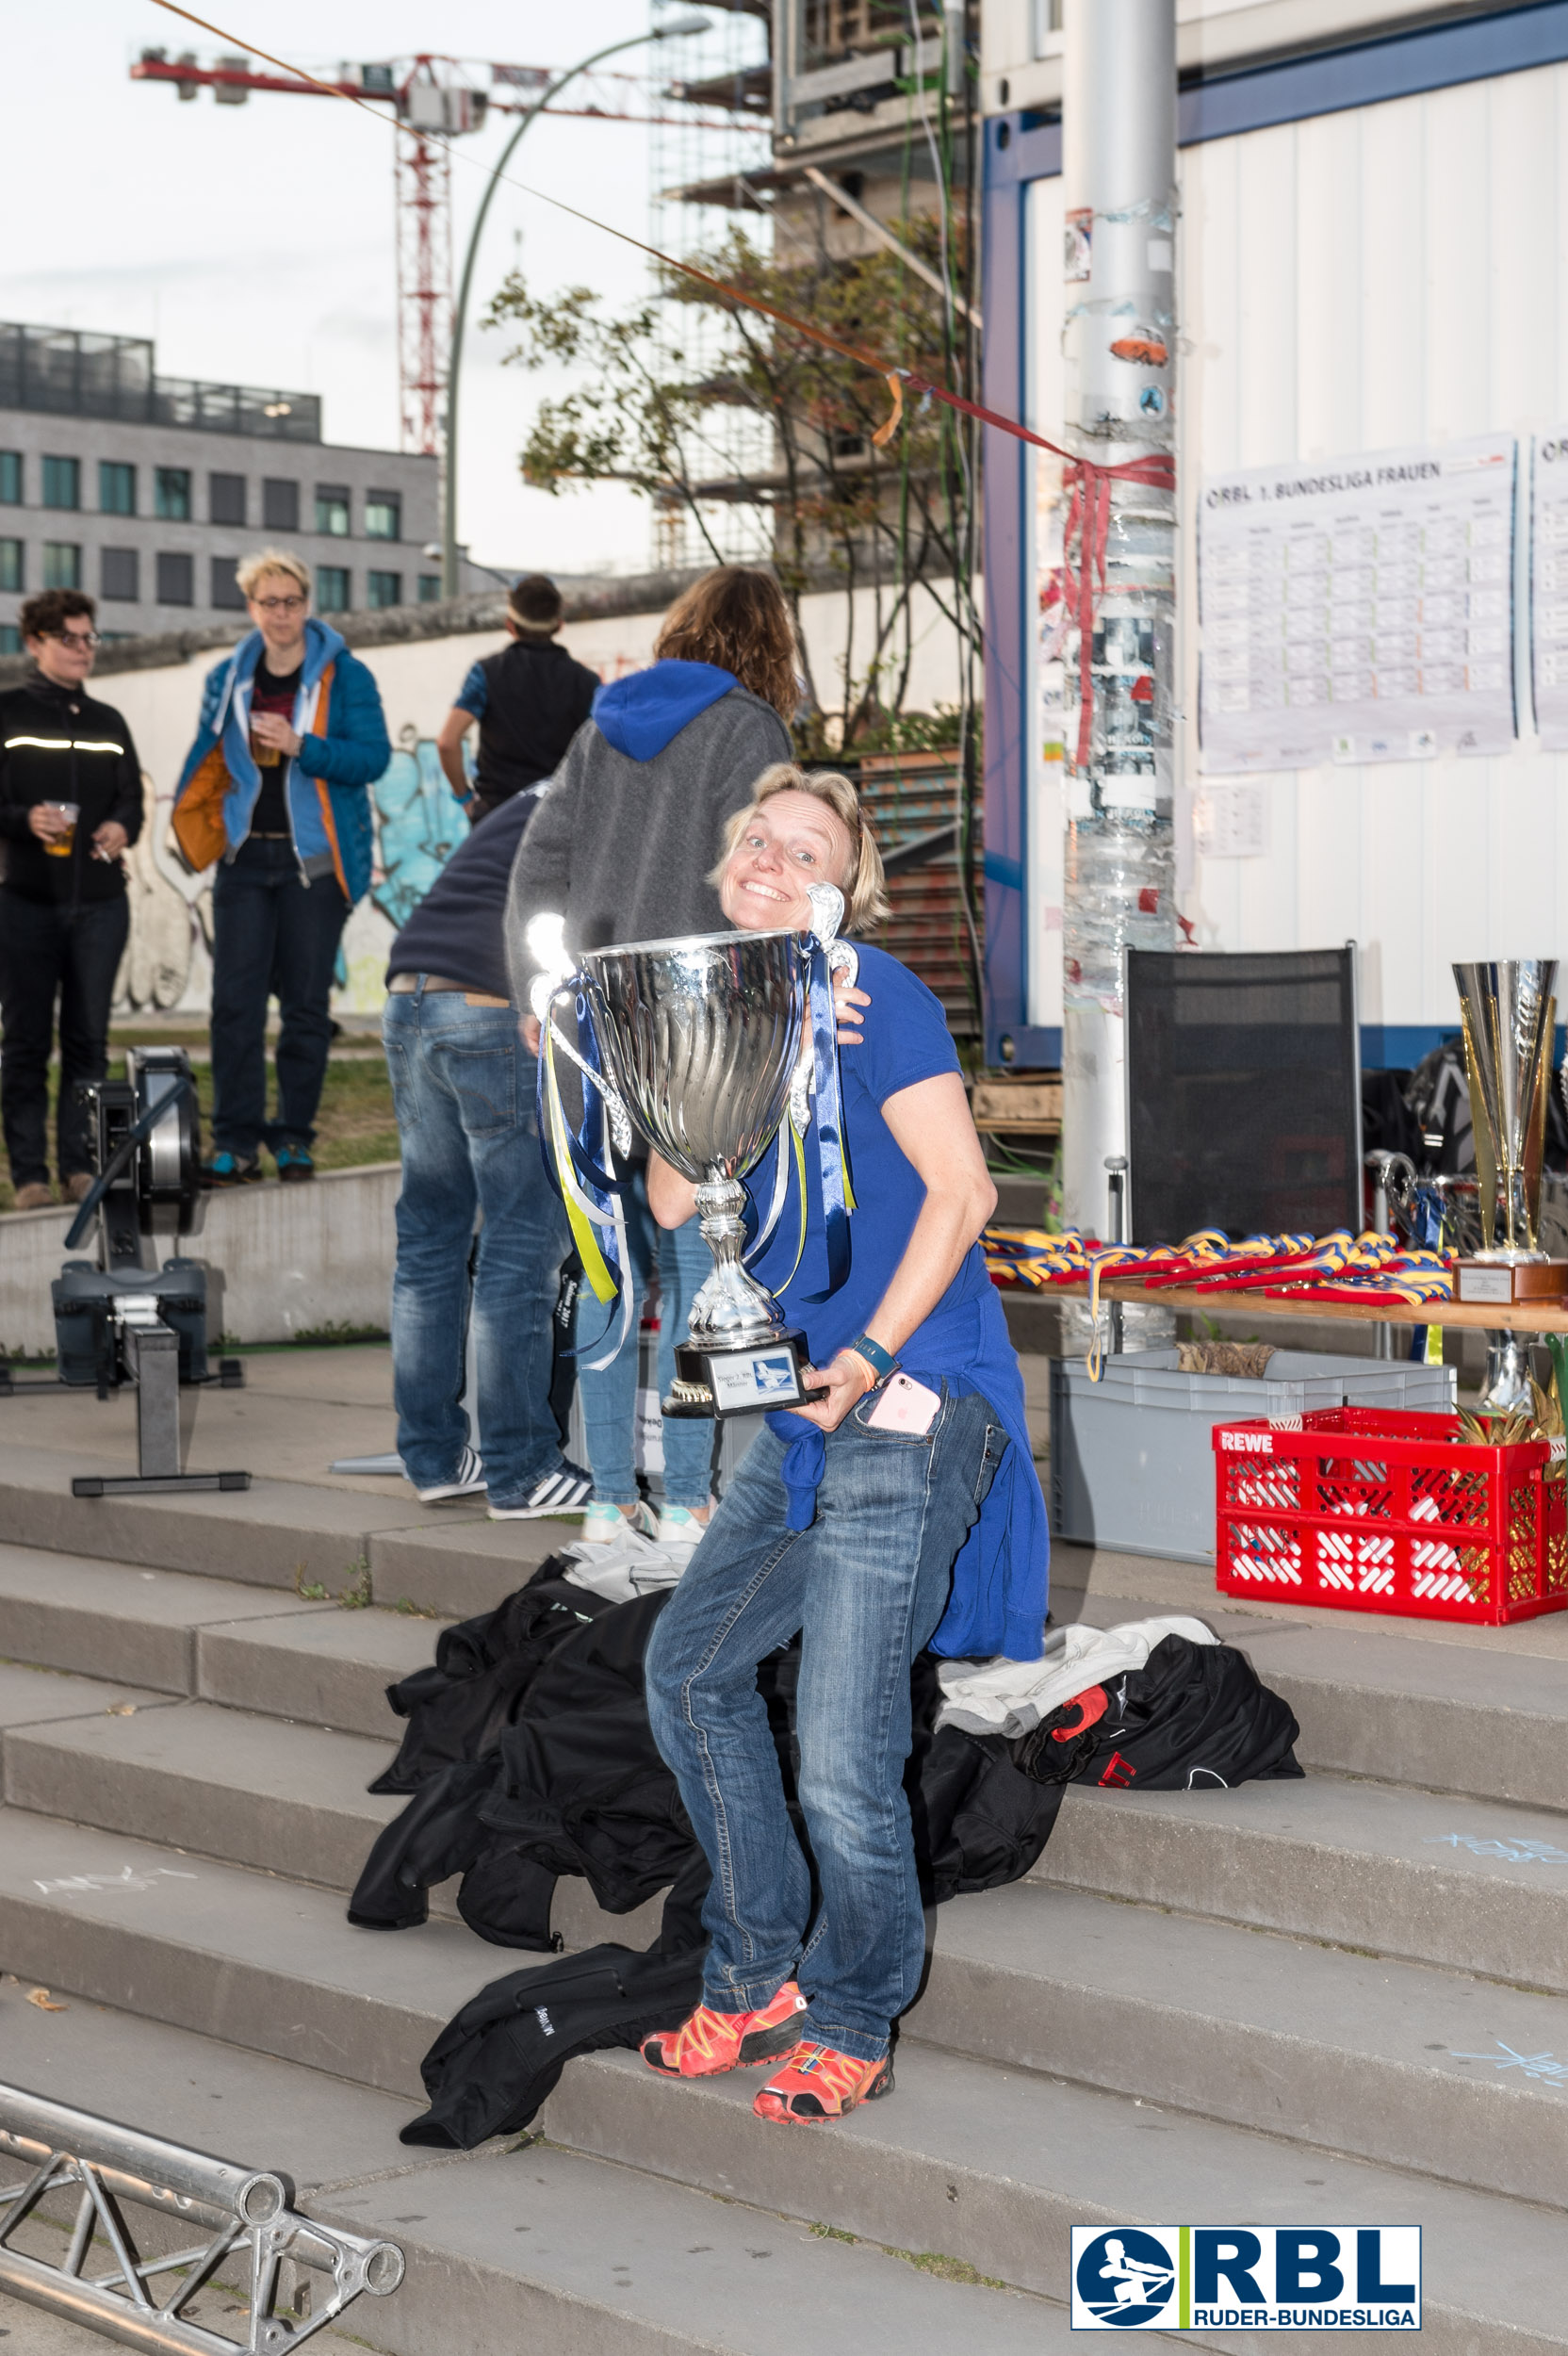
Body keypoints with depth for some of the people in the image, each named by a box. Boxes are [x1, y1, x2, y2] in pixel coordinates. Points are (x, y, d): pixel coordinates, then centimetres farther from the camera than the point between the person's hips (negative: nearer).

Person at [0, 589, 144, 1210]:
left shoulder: (108, 723, 16)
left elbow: (132, 798, 14)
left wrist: (121, 827, -8)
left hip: (100, 900, 4)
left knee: (88, 1038, 3)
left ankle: (79, 1163, 10)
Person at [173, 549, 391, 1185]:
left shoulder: (344, 677, 1)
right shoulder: (227, 680, 11)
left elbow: (373, 756, -9)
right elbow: (206, 758, 22)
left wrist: (300, 746, -19)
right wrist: (192, 822, 10)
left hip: (314, 859, -2)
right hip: (245, 858, 3)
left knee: (305, 1003, 2)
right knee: (235, 1000, -4)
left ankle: (293, 1138, 10)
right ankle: (235, 1141, 0)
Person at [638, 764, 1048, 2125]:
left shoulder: (869, 993, -9)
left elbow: (962, 1186, -15)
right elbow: (674, 1201, 10)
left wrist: (870, 1354, -18)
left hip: (906, 1411, -9)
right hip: (807, 1413, 9)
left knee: (841, 1761, -8)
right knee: (692, 1668, 16)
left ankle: (849, 2030, 15)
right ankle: (760, 1980, 30)